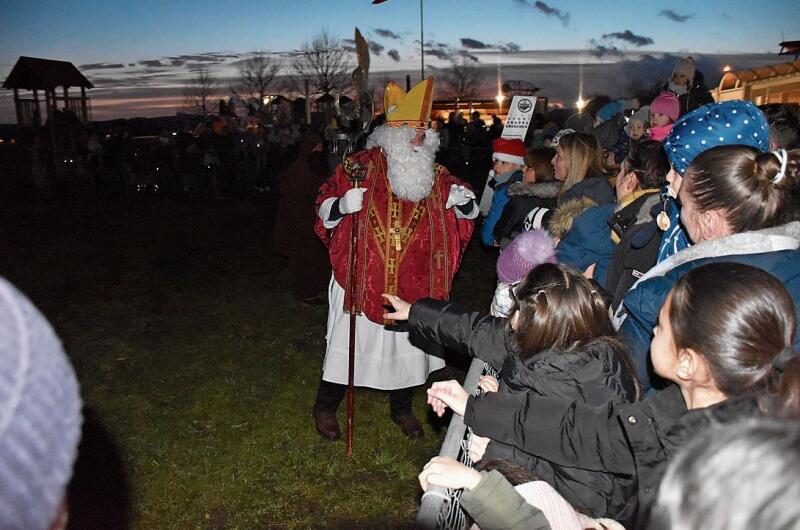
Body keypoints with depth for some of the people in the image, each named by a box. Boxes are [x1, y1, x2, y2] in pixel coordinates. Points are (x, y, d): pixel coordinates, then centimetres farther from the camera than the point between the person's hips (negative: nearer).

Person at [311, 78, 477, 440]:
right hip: (363, 278, -3)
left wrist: (463, 201, -12)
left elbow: (468, 213, 11)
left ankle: (401, 407, 41)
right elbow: (324, 208, -4)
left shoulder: (436, 175, 3)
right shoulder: (360, 167, -8)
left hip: (413, 282, 4)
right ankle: (325, 407, 32)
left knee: (409, 346, 16)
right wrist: (342, 205, -26)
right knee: (350, 345, 8)